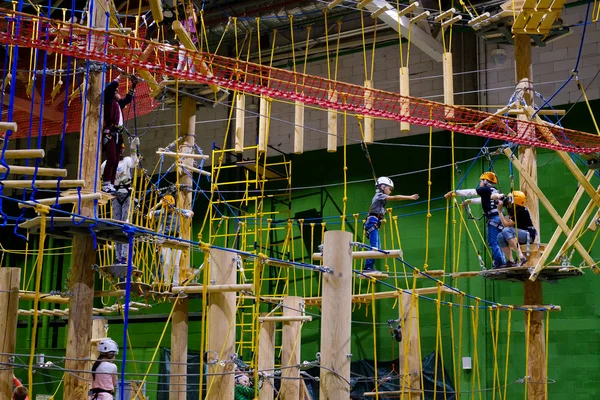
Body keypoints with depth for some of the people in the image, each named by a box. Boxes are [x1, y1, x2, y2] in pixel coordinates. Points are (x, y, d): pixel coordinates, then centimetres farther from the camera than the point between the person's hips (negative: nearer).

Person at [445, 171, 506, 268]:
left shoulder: (486, 189, -2)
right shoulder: (494, 191, 23)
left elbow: (469, 192, -1)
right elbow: (482, 200, 40)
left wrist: (454, 192, 6)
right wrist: (470, 201, 52)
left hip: (494, 218, -9)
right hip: (499, 218, 9)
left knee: (493, 243, -9)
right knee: (496, 242, 10)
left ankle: (500, 263, -14)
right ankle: (500, 264, 6)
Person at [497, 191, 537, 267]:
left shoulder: (521, 211, -20)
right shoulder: (513, 209, 5)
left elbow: (506, 224, -21)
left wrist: (499, 210, -14)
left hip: (529, 235, -9)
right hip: (521, 234, 9)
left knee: (506, 231, -30)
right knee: (500, 236, -11)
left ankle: (521, 257, -33)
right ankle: (510, 261, -16)